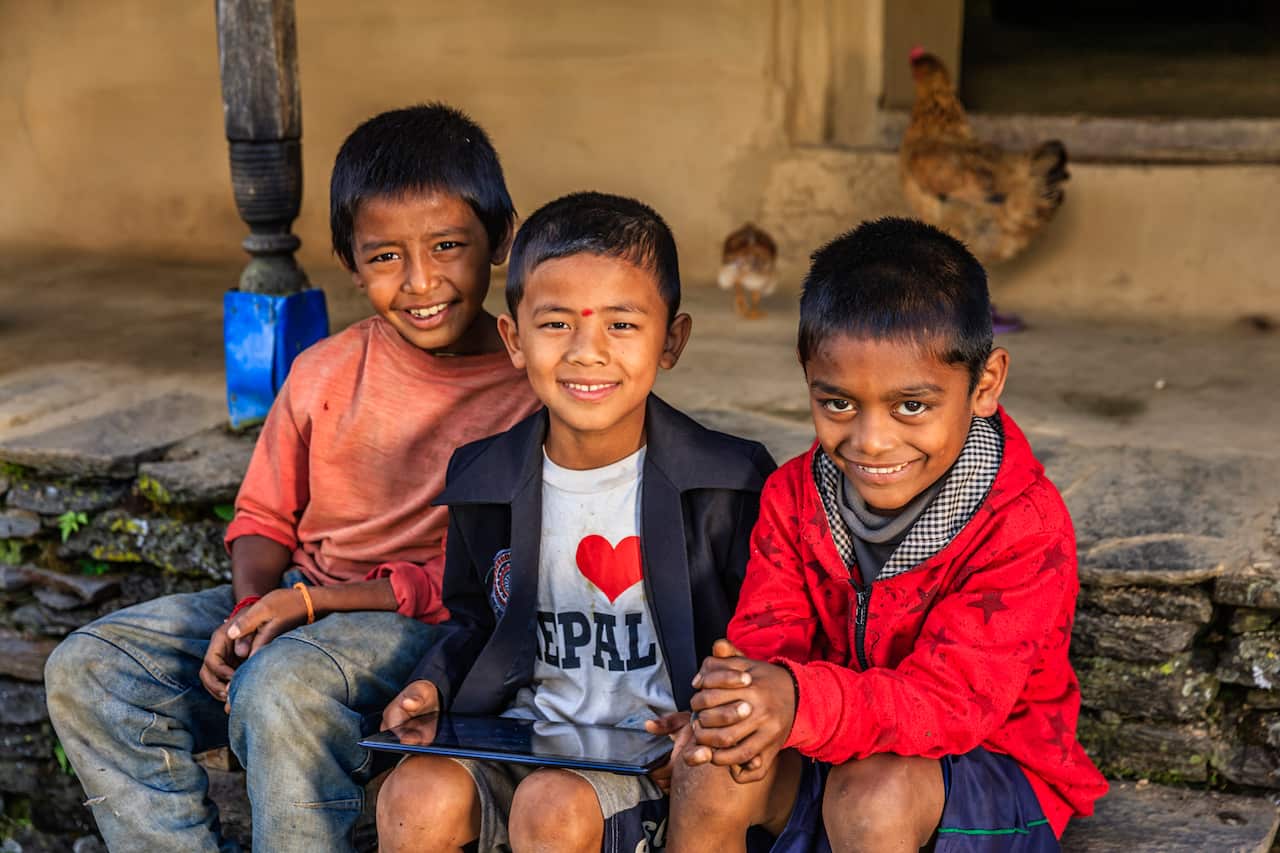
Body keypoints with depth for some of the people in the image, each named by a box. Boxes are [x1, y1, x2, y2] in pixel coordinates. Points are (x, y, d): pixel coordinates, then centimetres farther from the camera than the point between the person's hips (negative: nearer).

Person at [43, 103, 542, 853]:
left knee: (283, 685, -37)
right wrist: (249, 608, -9)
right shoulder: (325, 373, 3)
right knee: (87, 671, -9)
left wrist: (310, 601, -18)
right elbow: (265, 518, 13)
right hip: (293, 604, 6)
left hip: (421, 624, -6)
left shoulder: (532, 390, -12)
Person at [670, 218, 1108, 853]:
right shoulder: (792, 496, -4)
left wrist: (799, 700, -46)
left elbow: (952, 698, -28)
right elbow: (767, 640, -9)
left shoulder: (1025, 527, -21)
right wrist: (743, 696, -37)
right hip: (831, 752, 4)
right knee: (711, 772, -23)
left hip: (988, 762, -4)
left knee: (872, 795, -35)